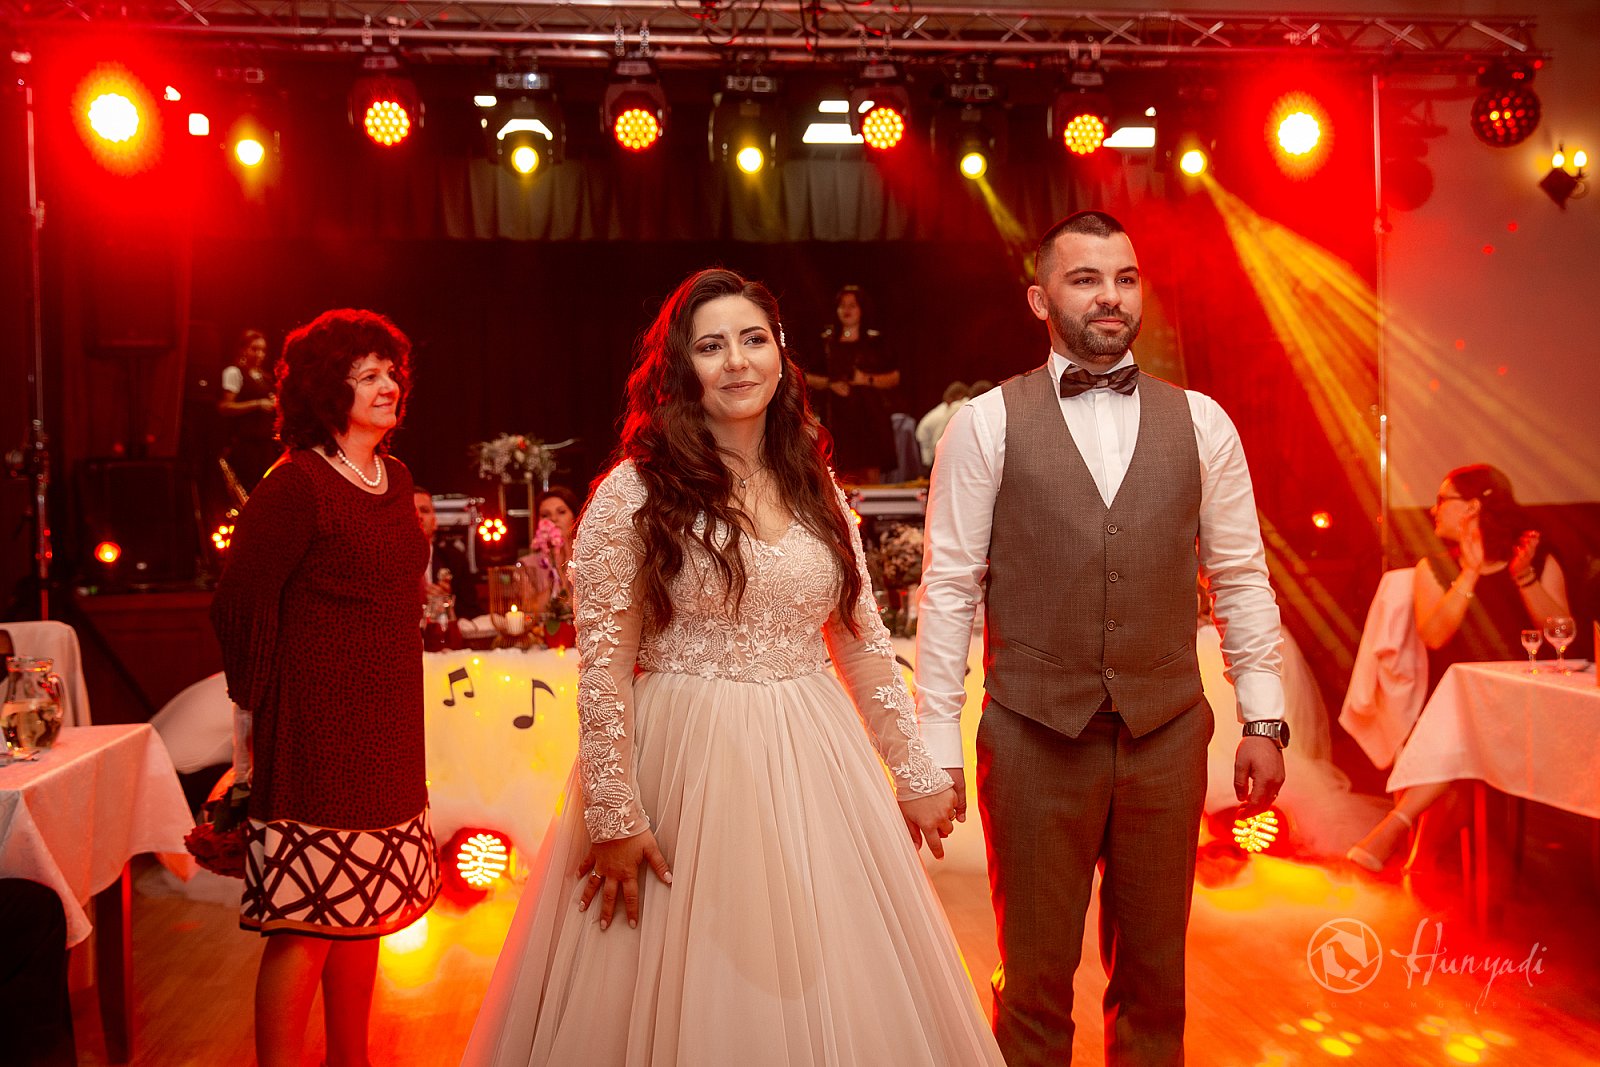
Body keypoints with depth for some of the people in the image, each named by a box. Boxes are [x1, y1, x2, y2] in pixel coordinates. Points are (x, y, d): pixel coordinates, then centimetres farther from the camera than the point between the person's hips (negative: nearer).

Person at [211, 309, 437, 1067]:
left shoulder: (396, 479, 12)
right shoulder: (295, 485, -12)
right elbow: (240, 604, -11)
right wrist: (264, 700, -1)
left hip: (386, 731, 8)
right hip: (318, 731, -8)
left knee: (363, 909, 16)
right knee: (306, 924, -2)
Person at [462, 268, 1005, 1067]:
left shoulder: (816, 490, 8)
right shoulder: (635, 491, -6)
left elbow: (863, 643, 11)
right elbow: (604, 667, -8)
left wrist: (916, 773, 12)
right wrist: (614, 816, -12)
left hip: (814, 772, 4)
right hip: (684, 766, -4)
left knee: (832, 995, 13)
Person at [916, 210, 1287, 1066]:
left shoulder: (1200, 422, 6)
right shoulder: (985, 424, -2)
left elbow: (1241, 577, 9)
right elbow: (948, 589, -3)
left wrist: (1264, 722, 5)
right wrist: (936, 749, -5)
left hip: (1166, 737, 3)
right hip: (1034, 737, -2)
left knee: (1154, 978, 15)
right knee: (1035, 978, 10)